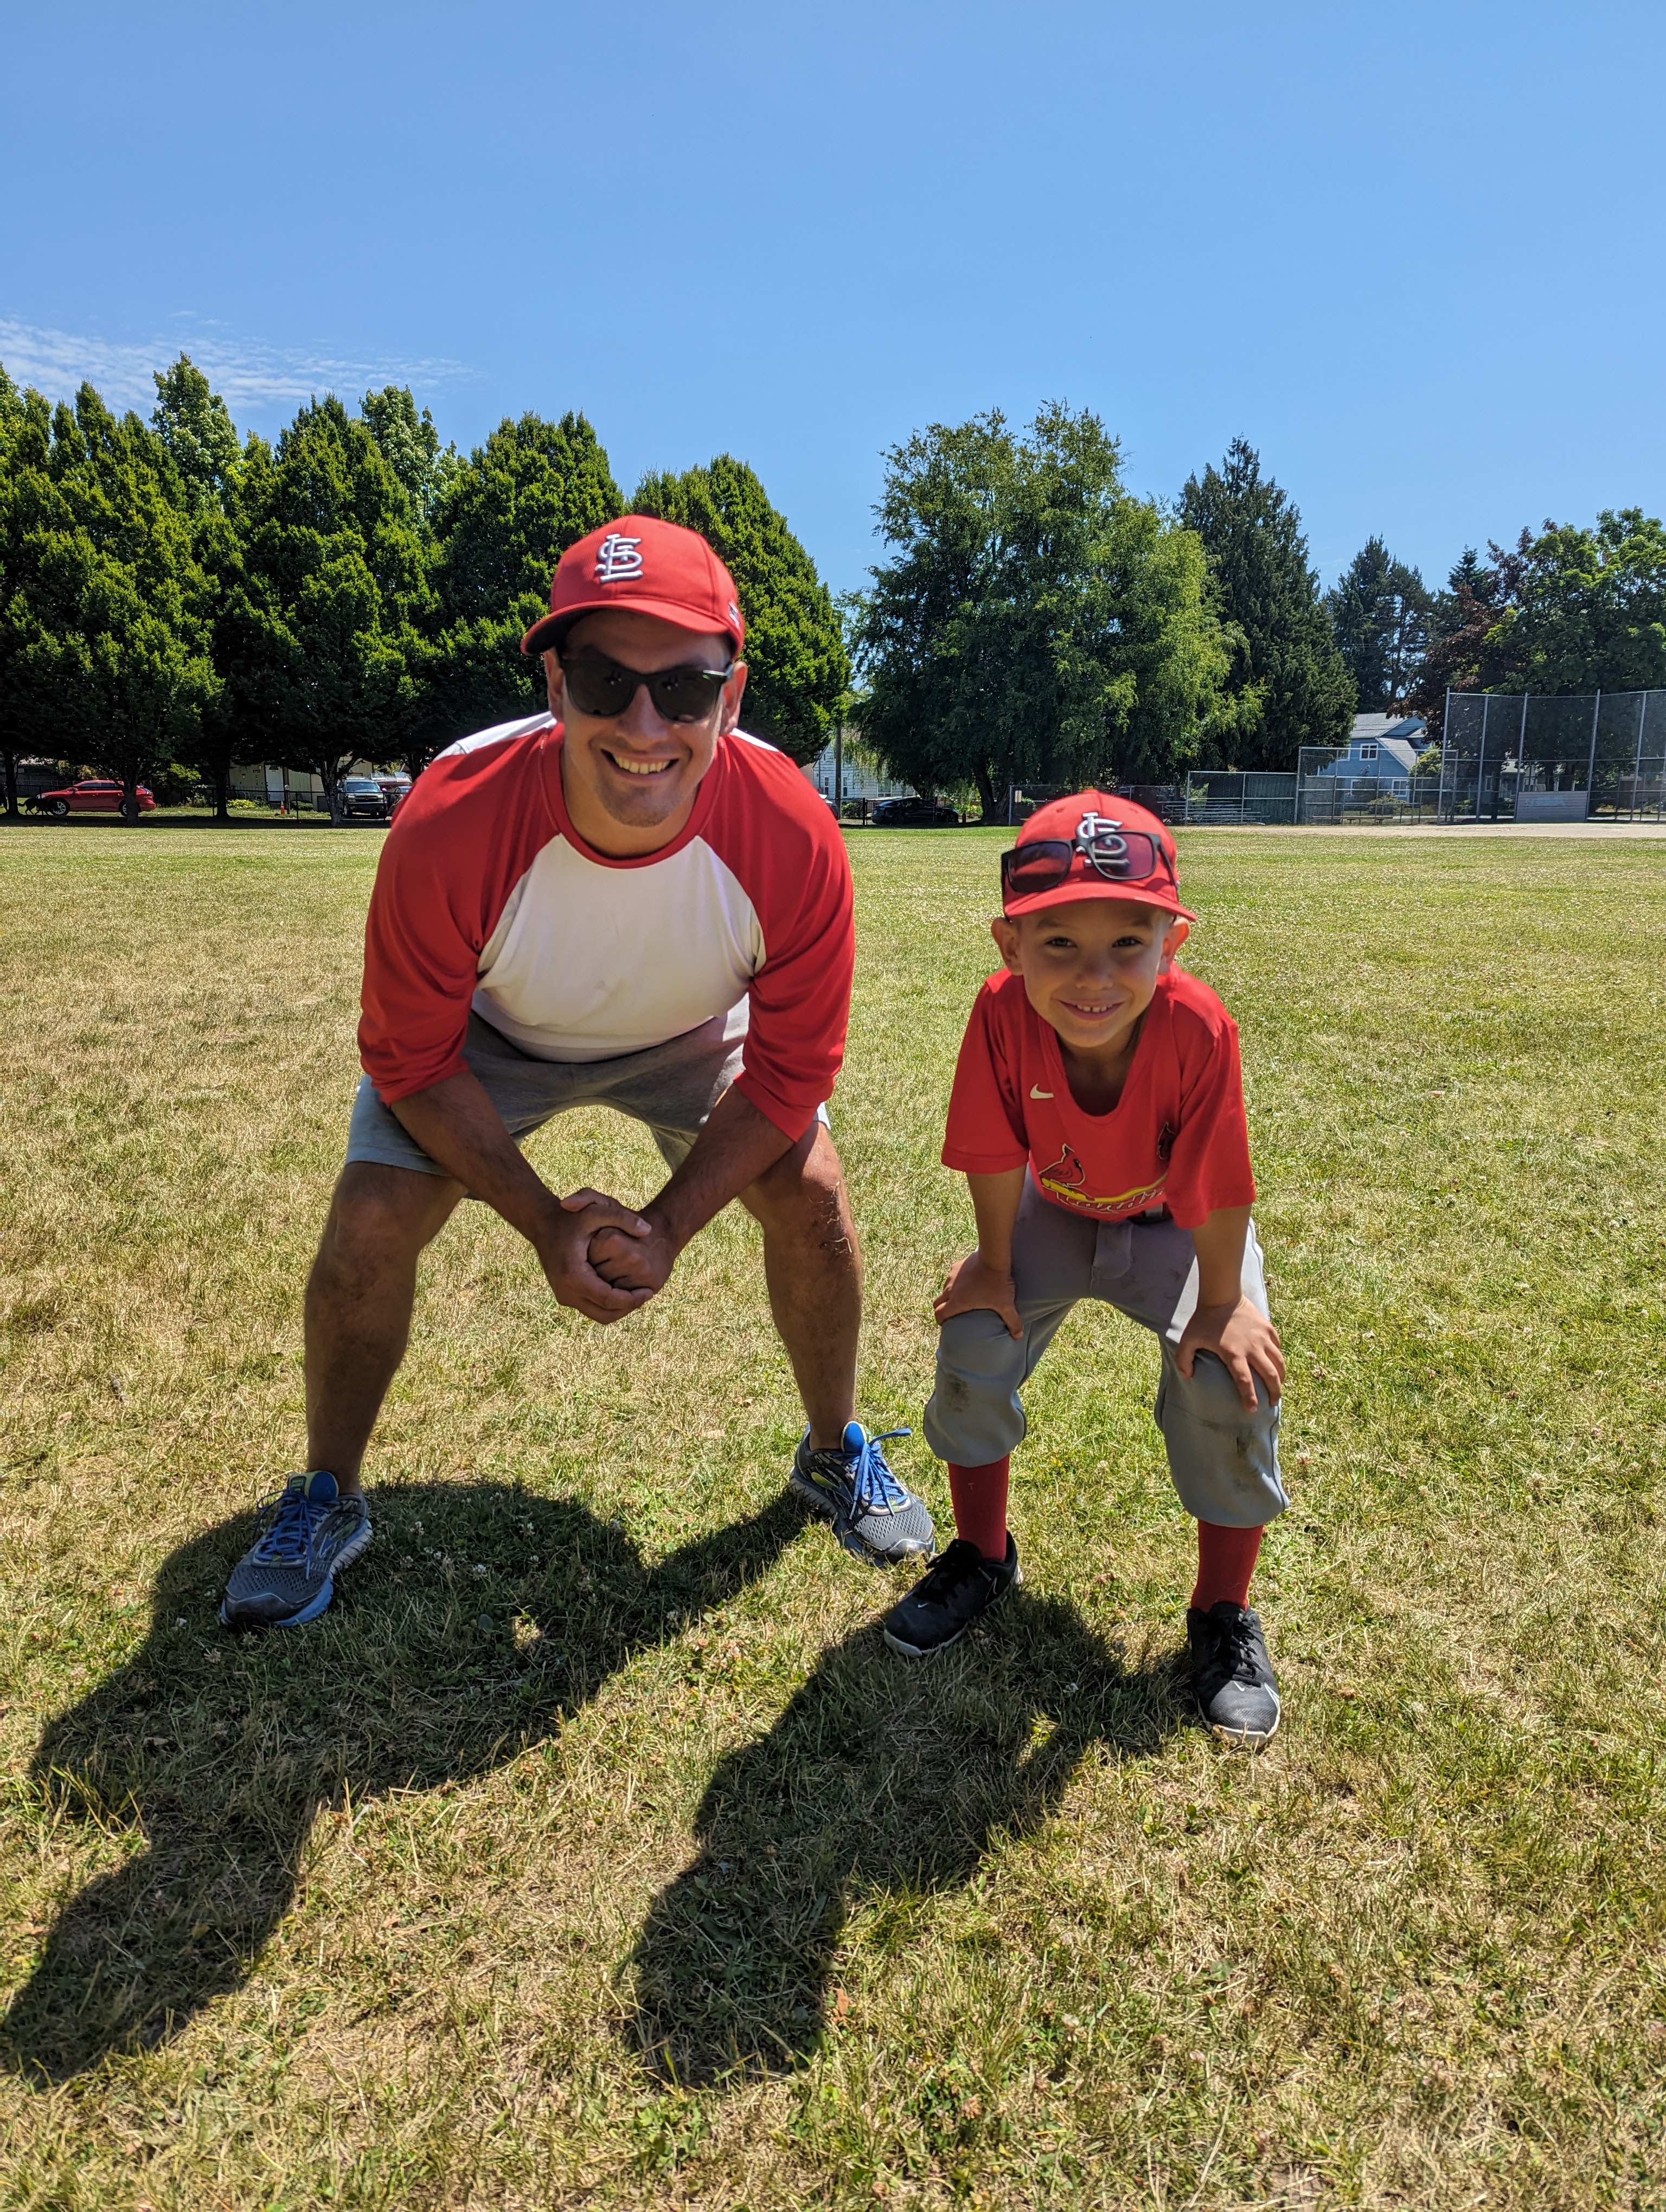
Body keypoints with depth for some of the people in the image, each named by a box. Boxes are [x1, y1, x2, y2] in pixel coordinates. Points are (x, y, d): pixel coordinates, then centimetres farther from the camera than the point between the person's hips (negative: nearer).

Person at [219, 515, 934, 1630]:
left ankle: (835, 1453, 17)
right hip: (492, 1038, 0)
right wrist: (546, 1224, -26)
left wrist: (668, 1226, -26)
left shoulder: (791, 835, -34)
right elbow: (413, 1056, -21)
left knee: (810, 1191, -12)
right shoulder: (451, 823, -37)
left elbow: (790, 1065, -20)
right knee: (370, 1224, -13)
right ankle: (328, 1497, 16)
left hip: (694, 1037, 1)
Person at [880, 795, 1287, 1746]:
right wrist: (994, 1264, -9)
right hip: (1054, 1212, 2)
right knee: (974, 1346, -12)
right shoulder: (1003, 1014, -33)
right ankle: (984, 1557, 17)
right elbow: (995, 1154, -19)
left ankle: (1224, 1616, 8)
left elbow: (1216, 1186, -26)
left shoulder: (1198, 1027, -38)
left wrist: (1223, 1303, -16)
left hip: (1176, 1226, -2)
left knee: (1230, 1387, -18)